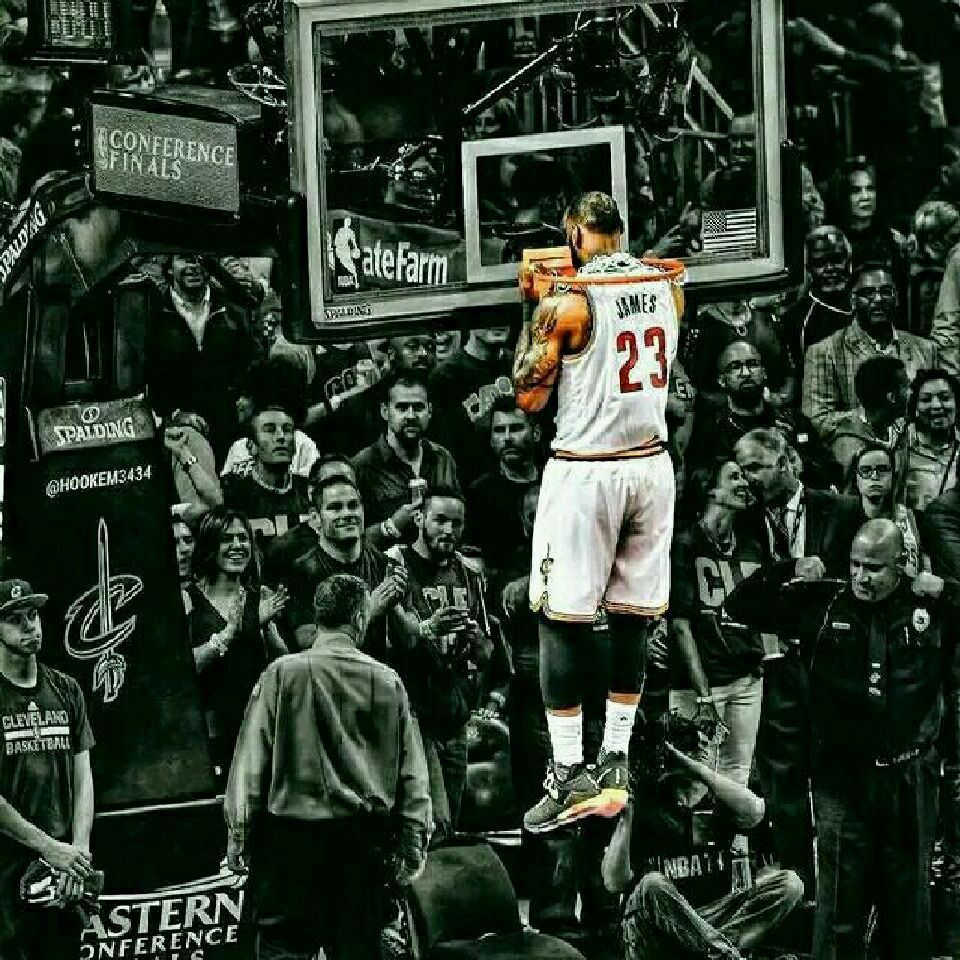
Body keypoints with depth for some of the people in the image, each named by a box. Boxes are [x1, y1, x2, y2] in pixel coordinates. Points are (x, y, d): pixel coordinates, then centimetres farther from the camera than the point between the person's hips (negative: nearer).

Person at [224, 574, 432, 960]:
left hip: (291, 831, -2)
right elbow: (412, 773, 2)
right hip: (364, 838, 2)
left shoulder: (282, 674, -5)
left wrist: (239, 831, 2)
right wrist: (413, 842, 9)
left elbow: (252, 759, -4)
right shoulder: (387, 682, 0)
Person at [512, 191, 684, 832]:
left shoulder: (566, 301, -13)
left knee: (560, 622, 1)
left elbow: (530, 399, -7)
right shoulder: (667, 285, 4)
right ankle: (615, 766, 16)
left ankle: (569, 778, -2)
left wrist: (531, 315, 2)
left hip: (585, 473, -6)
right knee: (631, 621, 12)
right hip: (652, 465, 6)